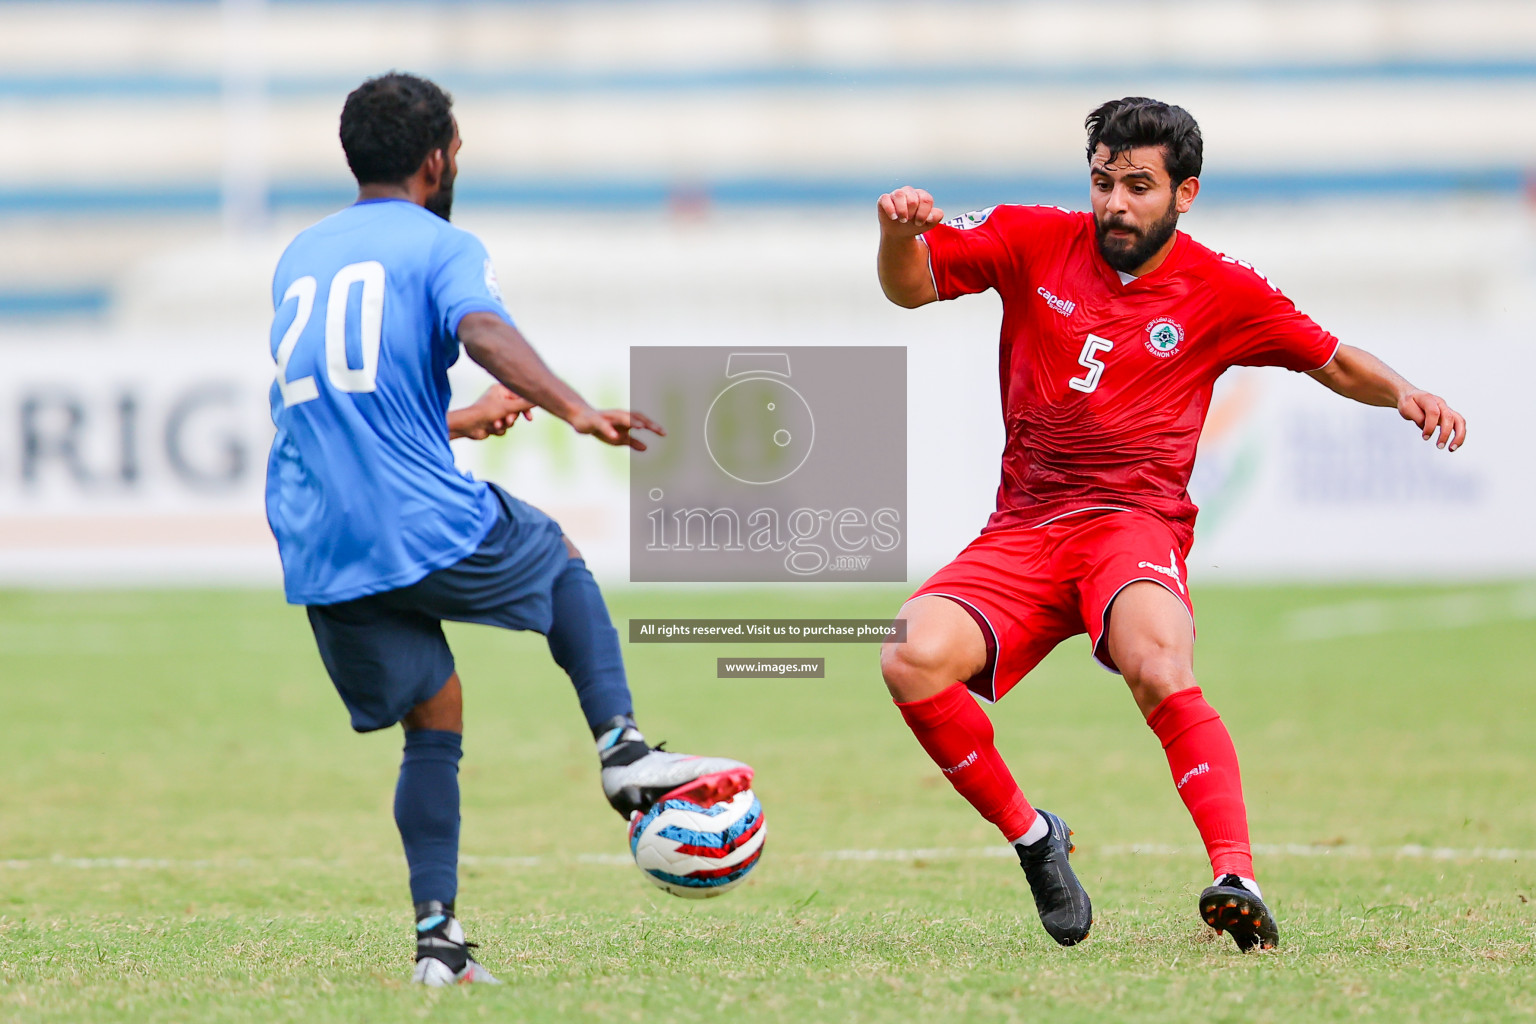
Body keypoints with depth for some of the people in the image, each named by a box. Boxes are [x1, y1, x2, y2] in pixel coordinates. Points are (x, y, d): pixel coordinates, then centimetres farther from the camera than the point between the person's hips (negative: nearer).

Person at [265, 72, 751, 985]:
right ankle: (624, 752, 8)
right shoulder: (441, 245, 2)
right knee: (559, 558, 25)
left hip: (321, 558, 5)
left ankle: (437, 939, 0)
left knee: (435, 728, 14)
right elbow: (483, 331, -22)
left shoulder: (301, 257, 22)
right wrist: (574, 410, -34)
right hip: (426, 527, -5)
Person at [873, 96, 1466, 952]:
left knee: (1160, 670, -37)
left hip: (1135, 523, -3)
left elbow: (1334, 362, 13)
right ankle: (1031, 837, -3)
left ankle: (1238, 879, -42)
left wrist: (1404, 393, -8)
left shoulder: (1222, 291, 4)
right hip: (1022, 531, 3)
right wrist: (899, 232, -16)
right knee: (915, 660, -25)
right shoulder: (1035, 241, 7)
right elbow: (910, 286, 7)